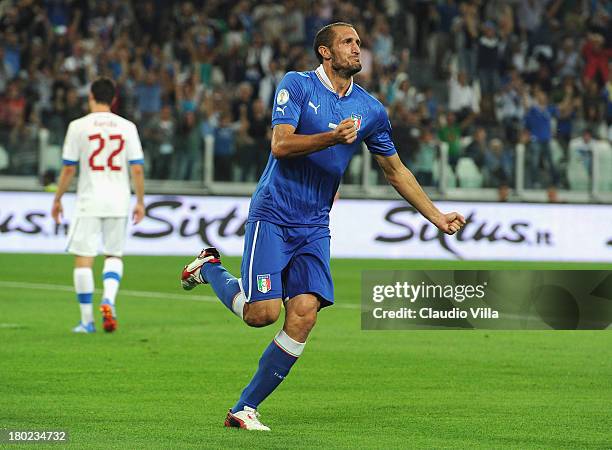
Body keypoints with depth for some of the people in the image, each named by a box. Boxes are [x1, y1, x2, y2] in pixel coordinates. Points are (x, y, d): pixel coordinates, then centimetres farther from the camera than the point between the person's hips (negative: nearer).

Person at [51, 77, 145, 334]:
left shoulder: (79, 126, -3)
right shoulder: (127, 127, 3)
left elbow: (68, 169, -2)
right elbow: (137, 169, 1)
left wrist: (57, 200, 9)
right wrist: (140, 202, 11)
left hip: (89, 200, -3)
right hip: (119, 201, 3)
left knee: (83, 259, 3)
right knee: (114, 255, 16)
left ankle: (87, 320, 2)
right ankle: (108, 300, -9)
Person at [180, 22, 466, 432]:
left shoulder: (371, 110, 8)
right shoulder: (297, 86, -5)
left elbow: (395, 170, 19)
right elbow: (280, 144, -17)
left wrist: (437, 217, 15)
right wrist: (333, 137, -29)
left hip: (314, 227, 4)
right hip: (272, 216, -4)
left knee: (303, 315, -12)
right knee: (262, 313, -14)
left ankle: (244, 409, -3)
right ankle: (211, 268, 18)